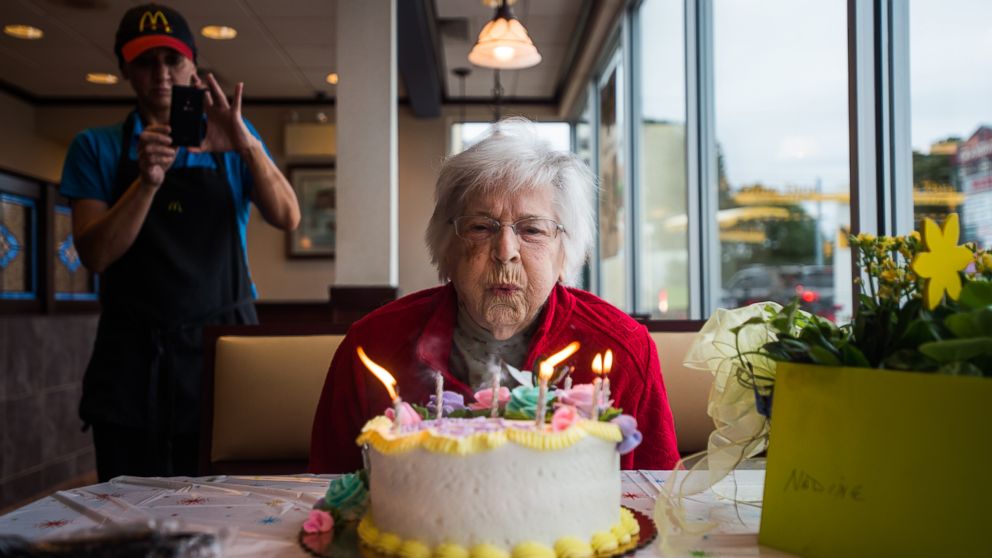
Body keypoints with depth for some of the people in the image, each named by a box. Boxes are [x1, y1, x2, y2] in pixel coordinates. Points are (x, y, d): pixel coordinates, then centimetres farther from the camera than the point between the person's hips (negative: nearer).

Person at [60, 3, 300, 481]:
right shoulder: (97, 148, 6)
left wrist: (246, 145, -20)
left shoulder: (232, 143, 8)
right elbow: (95, 254, -5)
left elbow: (287, 218, -5)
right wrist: (147, 181, -19)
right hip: (134, 356, 0)